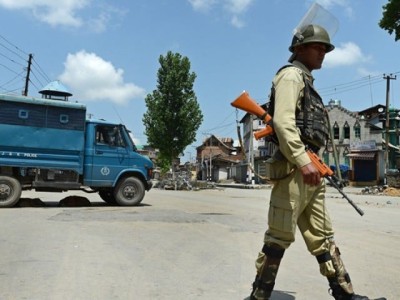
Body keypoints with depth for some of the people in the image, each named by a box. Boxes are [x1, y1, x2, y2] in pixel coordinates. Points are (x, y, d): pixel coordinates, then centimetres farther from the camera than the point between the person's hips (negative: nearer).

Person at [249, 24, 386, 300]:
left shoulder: (306, 81, 26)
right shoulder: (291, 74, -3)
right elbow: (283, 122, -19)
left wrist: (312, 163, 19)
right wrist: (302, 161, -26)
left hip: (309, 167, 10)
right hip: (295, 166, -10)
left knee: (322, 235, 11)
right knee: (280, 236, -6)